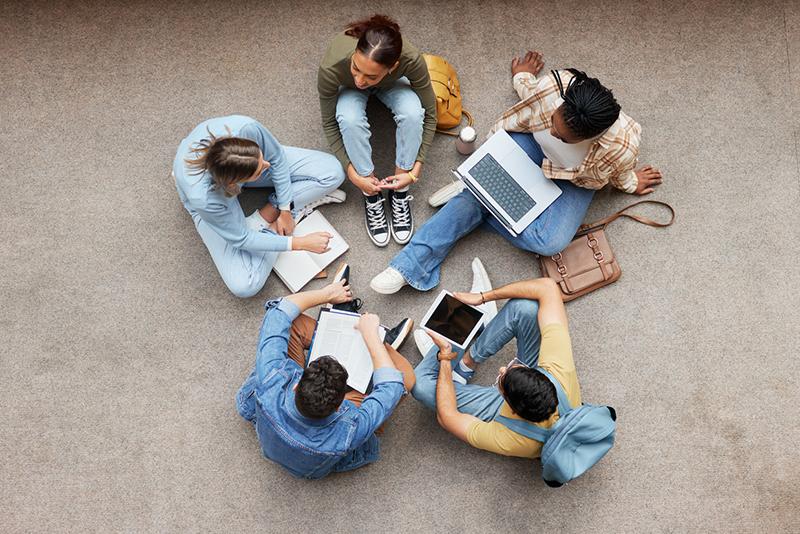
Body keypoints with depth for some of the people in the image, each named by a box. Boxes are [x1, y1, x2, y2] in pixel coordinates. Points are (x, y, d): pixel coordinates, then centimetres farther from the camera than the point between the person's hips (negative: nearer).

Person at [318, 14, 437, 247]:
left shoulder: (411, 59, -40)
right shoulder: (332, 67, -40)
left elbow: (429, 114, -23)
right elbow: (329, 123, -22)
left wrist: (416, 169, -26)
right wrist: (352, 172, -25)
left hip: (391, 85, 1)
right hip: (348, 90, 0)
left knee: (412, 112, -32)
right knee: (350, 119, -34)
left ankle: (399, 192, -12)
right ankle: (372, 194, -13)